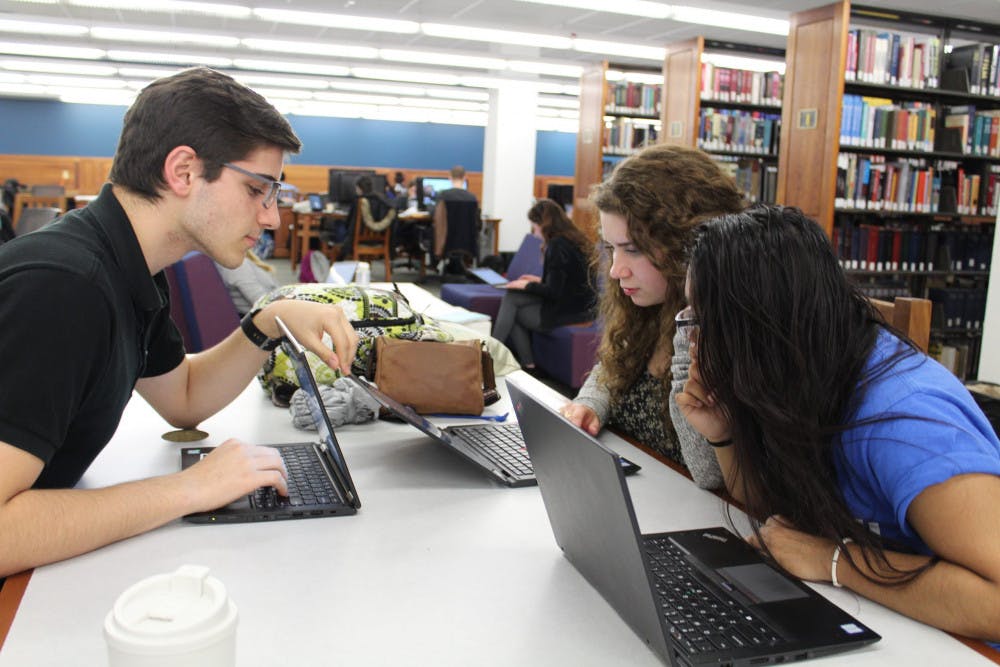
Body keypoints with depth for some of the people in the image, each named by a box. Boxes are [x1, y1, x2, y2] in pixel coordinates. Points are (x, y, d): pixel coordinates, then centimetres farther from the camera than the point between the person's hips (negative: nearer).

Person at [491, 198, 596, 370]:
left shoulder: (557, 245, -19)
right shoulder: (576, 239, 10)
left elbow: (554, 292, -19)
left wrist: (527, 285, -4)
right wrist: (539, 280, 17)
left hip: (566, 311, -9)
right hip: (580, 306, 9)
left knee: (512, 312, 7)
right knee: (511, 297, 10)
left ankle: (526, 363, 14)